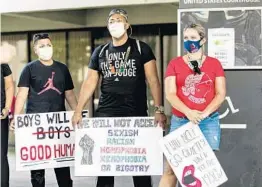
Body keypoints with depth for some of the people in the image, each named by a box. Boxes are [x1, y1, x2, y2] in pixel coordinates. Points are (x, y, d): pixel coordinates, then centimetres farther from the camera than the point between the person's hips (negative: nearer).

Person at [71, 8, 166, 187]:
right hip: (105, 114, 3)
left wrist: (159, 109, -13)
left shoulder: (141, 48, 2)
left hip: (136, 114, -3)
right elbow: (90, 83, 12)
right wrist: (78, 111, 4)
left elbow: (153, 80, -3)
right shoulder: (100, 52, 11)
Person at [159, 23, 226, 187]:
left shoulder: (214, 63, 7)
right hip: (180, 121, 0)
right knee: (172, 167, 0)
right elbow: (170, 94, -1)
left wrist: (204, 113, -12)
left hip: (209, 122, 0)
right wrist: (189, 112, -16)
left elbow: (221, 94, 3)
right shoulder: (175, 64, 6)